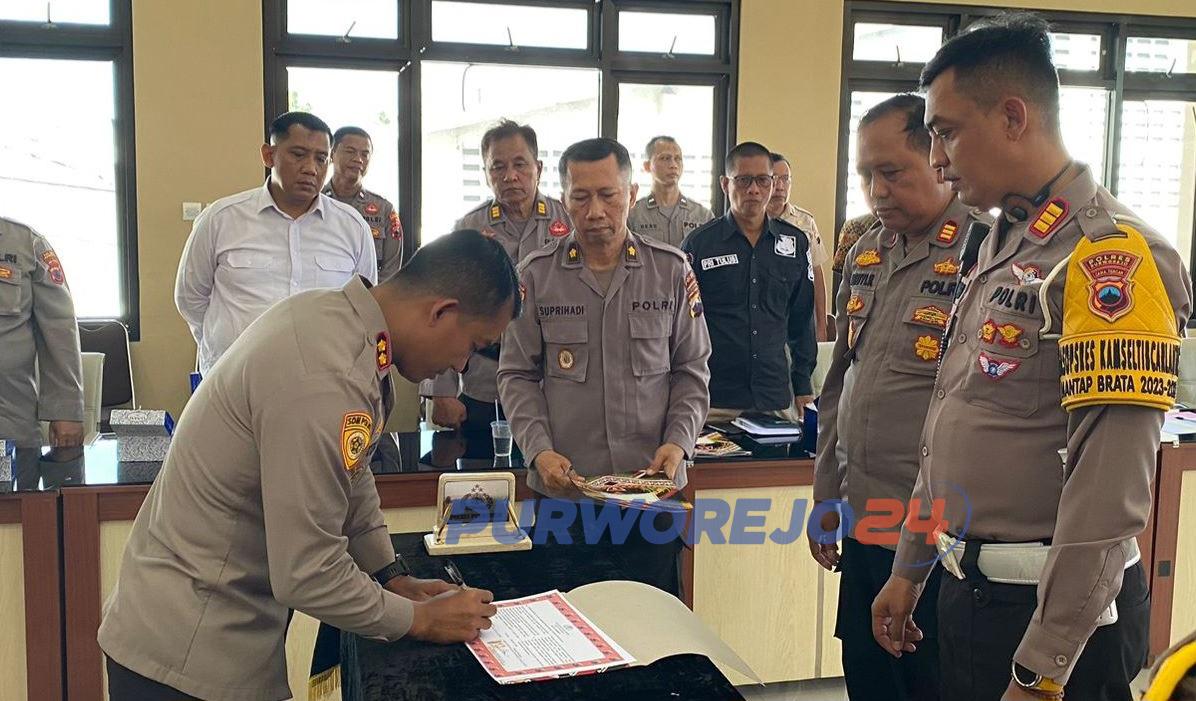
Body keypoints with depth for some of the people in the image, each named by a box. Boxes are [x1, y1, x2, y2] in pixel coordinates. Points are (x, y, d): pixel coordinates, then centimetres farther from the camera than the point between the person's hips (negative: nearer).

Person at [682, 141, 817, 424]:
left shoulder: (795, 242, 8)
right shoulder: (699, 243, -1)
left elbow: (802, 319, 14)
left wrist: (803, 383, 12)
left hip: (777, 397, 3)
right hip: (715, 400, -3)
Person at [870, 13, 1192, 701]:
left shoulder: (1110, 254, -18)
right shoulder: (997, 245, 10)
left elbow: (1109, 492, -23)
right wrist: (910, 569, 18)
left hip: (1052, 610, -8)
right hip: (968, 587, 8)